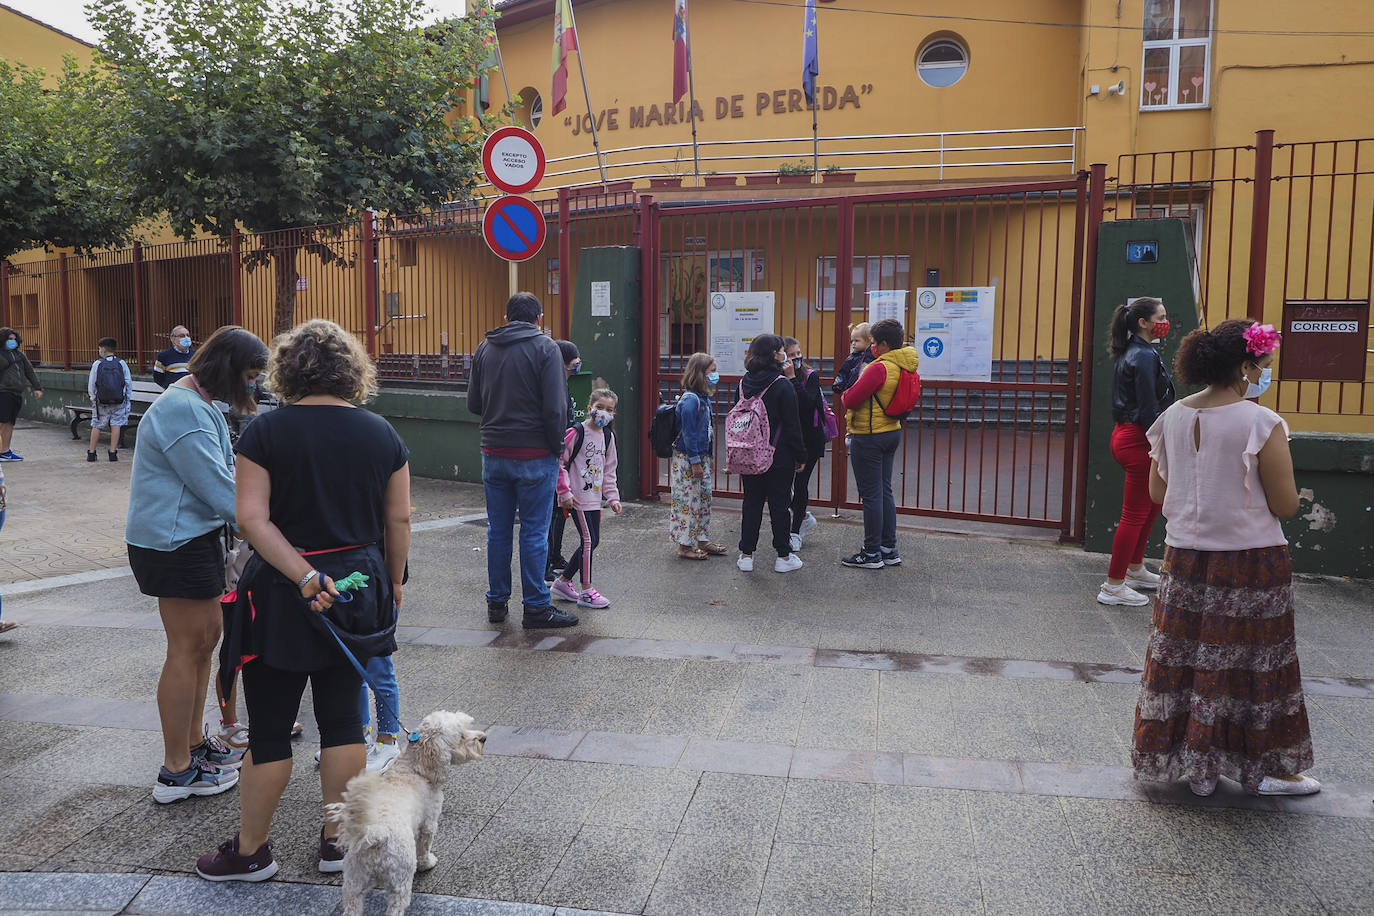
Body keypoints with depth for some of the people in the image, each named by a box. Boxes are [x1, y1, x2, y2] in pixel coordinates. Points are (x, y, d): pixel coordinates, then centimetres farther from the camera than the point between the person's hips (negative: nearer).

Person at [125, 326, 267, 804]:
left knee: (207, 635, 18)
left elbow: (227, 473, 15)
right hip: (174, 543, -10)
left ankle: (194, 741, 34)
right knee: (187, 648, -1)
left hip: (194, 536, 10)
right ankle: (176, 772, 11)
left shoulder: (200, 406, 12)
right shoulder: (182, 411, -22)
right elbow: (218, 486, -23)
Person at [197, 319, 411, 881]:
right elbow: (398, 520, 3)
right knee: (342, 718, 13)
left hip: (282, 597, -3)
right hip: (360, 588, 3)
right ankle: (337, 841, 24)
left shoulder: (266, 430, -9)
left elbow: (252, 518, -17)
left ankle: (250, 851, 23)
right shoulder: (381, 433, 0)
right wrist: (392, 584, 14)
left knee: (269, 728, 8)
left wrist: (305, 576, -20)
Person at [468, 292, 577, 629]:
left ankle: (496, 602, 22)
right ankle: (536, 607, 8)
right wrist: (557, 447, -4)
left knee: (498, 530, 13)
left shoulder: (484, 348, 7)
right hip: (534, 454, -5)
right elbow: (555, 407, -15)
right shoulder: (545, 348, -9)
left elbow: (473, 403, 11)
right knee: (534, 532, 2)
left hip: (493, 453, 5)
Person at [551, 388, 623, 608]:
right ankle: (586, 591, 4)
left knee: (593, 541, 10)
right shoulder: (576, 433, -12)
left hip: (594, 497, 8)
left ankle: (563, 581, 25)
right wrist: (565, 492, -14)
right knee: (588, 540, -7)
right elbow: (559, 463, -11)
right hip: (577, 497, -8)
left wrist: (612, 497, 9)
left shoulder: (608, 436, 9)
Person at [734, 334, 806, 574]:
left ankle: (746, 555, 14)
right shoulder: (783, 385, -14)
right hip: (778, 456, -5)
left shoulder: (743, 383, 3)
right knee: (780, 504, 5)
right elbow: (792, 425, -12)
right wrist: (800, 456, -4)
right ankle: (784, 556, 13)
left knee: (751, 502, 11)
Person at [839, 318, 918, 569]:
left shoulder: (880, 368, -22)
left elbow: (850, 400, -20)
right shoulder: (904, 367, 7)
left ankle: (871, 554, 7)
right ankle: (889, 550, 23)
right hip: (892, 433, 9)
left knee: (871, 495, -1)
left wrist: (846, 393, 1)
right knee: (885, 492, 16)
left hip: (868, 437, -9)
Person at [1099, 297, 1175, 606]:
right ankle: (1113, 586, 3)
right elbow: (1149, 409, -20)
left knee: (1153, 503, 23)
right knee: (1135, 515, -3)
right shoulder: (1145, 356, -17)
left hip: (1125, 435, 10)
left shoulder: (1130, 353, 14)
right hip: (1138, 440, -10)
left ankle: (1135, 570, 34)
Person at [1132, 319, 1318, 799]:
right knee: (1249, 664, 9)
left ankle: (1196, 765, 24)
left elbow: (1157, 493, 7)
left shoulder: (1173, 417, 0)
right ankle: (1262, 769, 24)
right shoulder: (1262, 424, -16)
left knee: (1183, 658, 12)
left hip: (1184, 556, 5)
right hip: (1250, 561, -5)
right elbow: (1285, 506, -13)